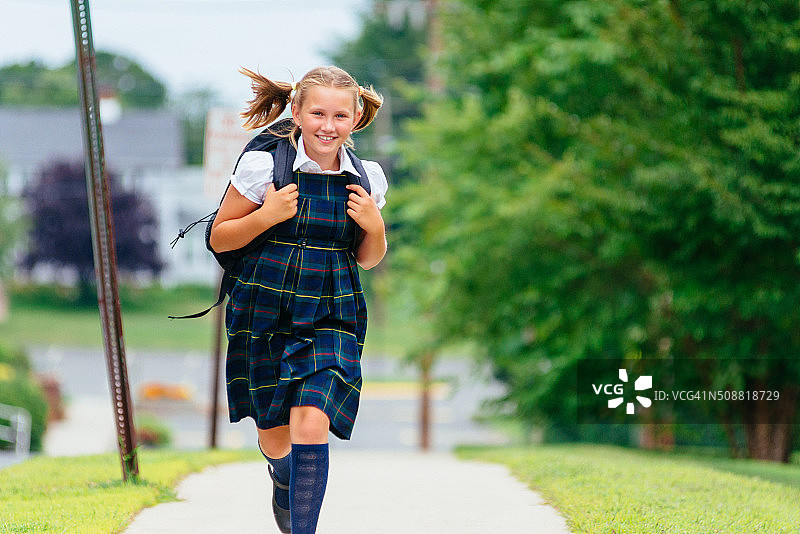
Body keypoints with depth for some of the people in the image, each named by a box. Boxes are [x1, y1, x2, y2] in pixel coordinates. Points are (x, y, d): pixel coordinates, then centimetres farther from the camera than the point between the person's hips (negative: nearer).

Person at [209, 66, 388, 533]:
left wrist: (374, 227, -7)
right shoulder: (264, 166, -8)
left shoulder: (367, 179, 2)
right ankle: (284, 483, 49)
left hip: (331, 319, 1)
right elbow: (220, 239, -1)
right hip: (265, 315, -1)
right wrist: (265, 216, -18)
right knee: (275, 439, 12)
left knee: (311, 426, -19)